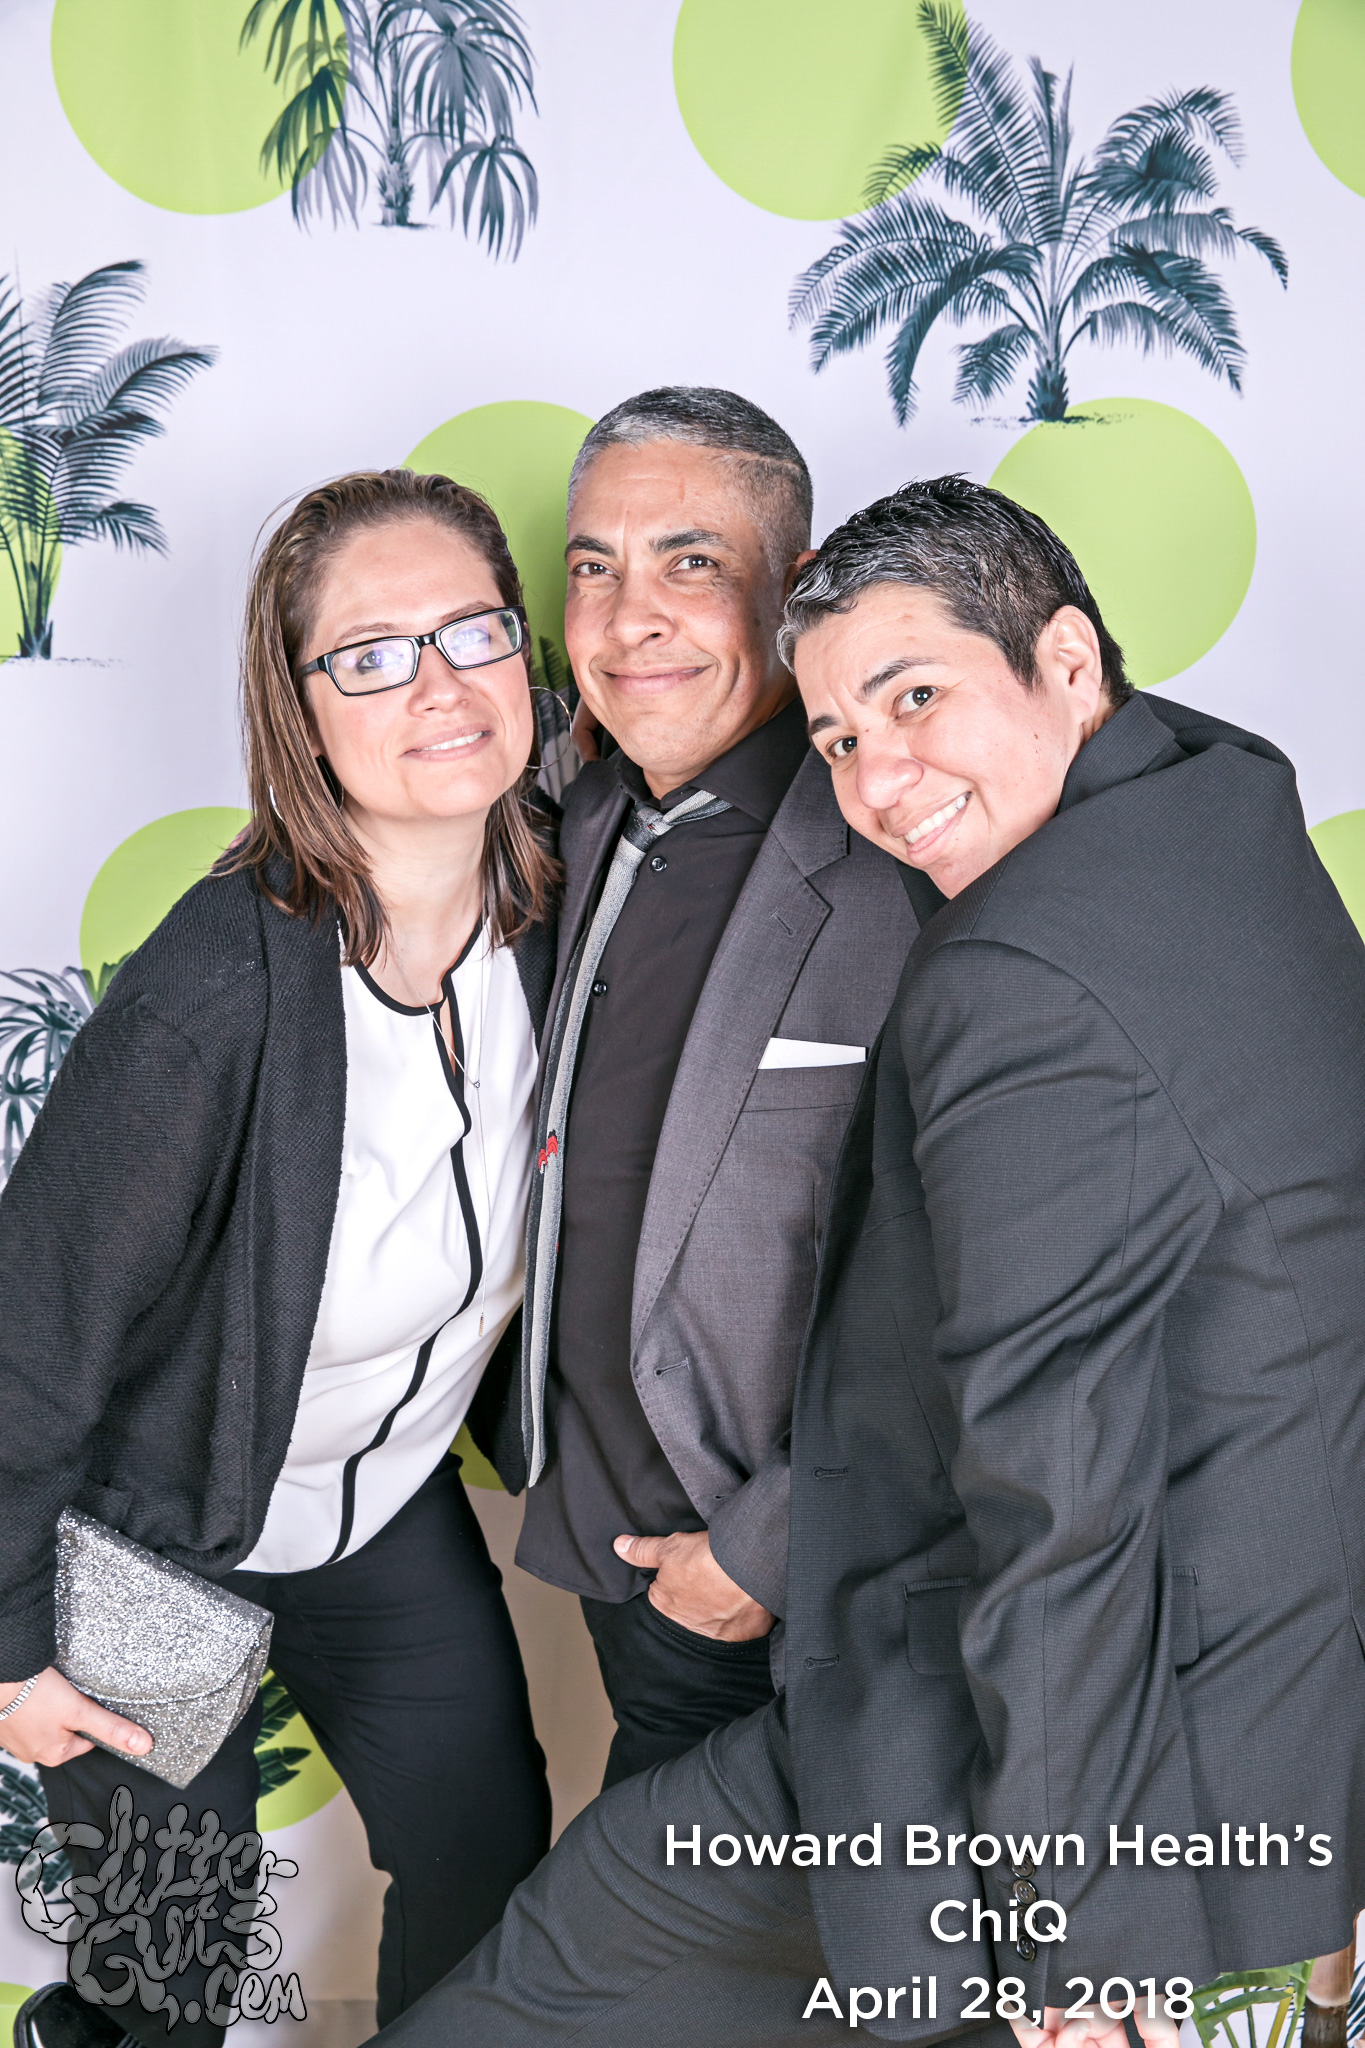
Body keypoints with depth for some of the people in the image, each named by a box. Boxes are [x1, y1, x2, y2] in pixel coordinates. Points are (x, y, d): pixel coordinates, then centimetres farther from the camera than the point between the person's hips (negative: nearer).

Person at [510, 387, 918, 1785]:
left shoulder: (901, 870, -24)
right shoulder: (590, 820, 3)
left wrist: (768, 1549, -17)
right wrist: (538, 1433, 14)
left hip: (791, 1585, -7)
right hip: (602, 1511, 7)